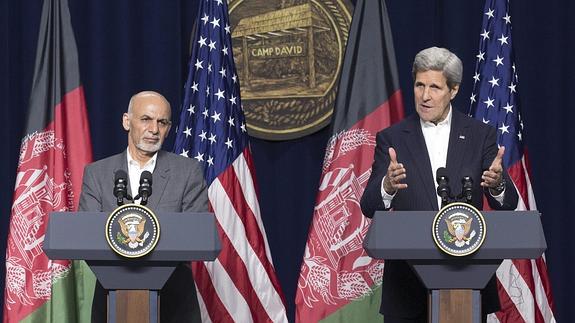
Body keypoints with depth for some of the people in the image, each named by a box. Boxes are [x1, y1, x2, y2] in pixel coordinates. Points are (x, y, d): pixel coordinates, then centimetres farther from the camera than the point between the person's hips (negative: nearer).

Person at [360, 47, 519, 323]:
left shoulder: (480, 135, 5)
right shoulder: (391, 139, 3)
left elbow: (508, 205, 0)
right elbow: (369, 207, -5)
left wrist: (497, 185, -24)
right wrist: (387, 186, -28)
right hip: (409, 279, 0)